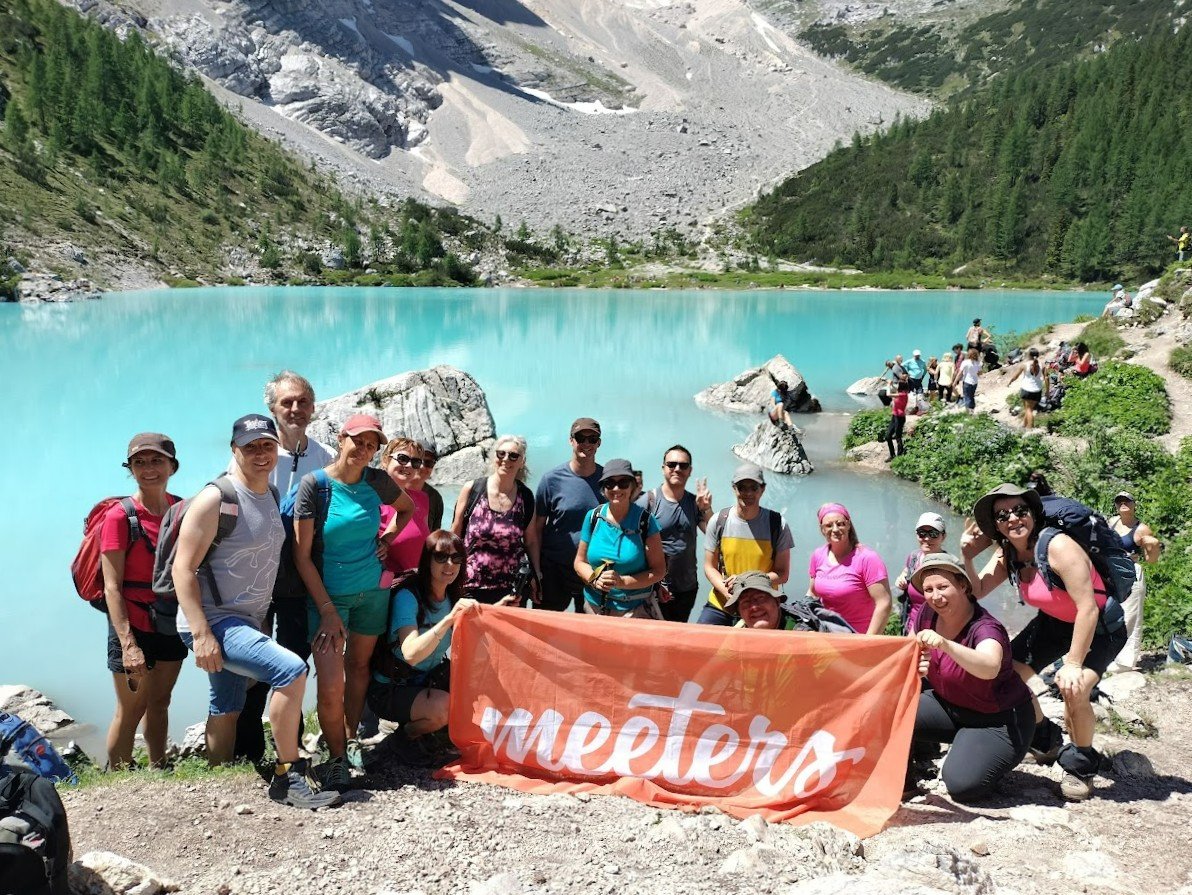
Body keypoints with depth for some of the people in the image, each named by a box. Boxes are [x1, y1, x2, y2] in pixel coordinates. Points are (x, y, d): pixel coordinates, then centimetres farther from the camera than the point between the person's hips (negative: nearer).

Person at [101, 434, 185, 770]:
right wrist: (128, 643, -20)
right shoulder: (119, 517, -13)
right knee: (131, 710, 4)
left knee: (160, 703, 17)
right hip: (133, 626, -5)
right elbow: (112, 587, -15)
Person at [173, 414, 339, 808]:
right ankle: (288, 778, -13)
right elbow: (183, 568, -18)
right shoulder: (216, 499, -16)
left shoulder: (272, 495, 9)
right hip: (213, 622, -9)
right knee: (292, 670, -23)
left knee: (226, 710, 19)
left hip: (247, 622, 9)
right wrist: (201, 634, -24)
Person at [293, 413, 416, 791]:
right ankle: (336, 758, 9)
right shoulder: (314, 484, -13)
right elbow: (302, 556, -13)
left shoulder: (377, 481, -3)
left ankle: (351, 739, 34)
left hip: (372, 590, 4)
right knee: (330, 684, -11)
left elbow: (407, 507, 21)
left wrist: (388, 537, 2)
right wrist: (328, 611, -16)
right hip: (328, 593, -4)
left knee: (359, 665, 15)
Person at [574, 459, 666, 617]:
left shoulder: (645, 521, -7)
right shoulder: (593, 517, 1)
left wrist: (623, 582, -19)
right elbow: (580, 562, 9)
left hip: (634, 610, -3)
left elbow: (659, 570, -6)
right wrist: (595, 579, -11)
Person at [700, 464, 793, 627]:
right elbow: (709, 567, 5)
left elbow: (782, 574, -1)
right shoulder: (718, 521, 0)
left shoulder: (777, 524, -3)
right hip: (719, 605, 1)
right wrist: (726, 591, -15)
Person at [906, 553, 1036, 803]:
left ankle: (986, 755, 8)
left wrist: (945, 645, -66)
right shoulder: (927, 614, -10)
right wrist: (916, 666, -17)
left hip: (998, 719, -6)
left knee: (962, 784, -25)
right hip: (949, 705, 6)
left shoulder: (985, 628, -28)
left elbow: (990, 668, -51)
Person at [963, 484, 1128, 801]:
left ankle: (1081, 765, -1)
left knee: (1073, 689, -28)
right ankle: (1044, 739, 29)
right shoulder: (1007, 554, -9)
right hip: (1054, 622, 8)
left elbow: (1088, 608, -33)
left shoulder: (1058, 546, -31)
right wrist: (967, 557, -23)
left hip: (1099, 626, -7)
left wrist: (1073, 664, -31)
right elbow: (977, 592, -8)